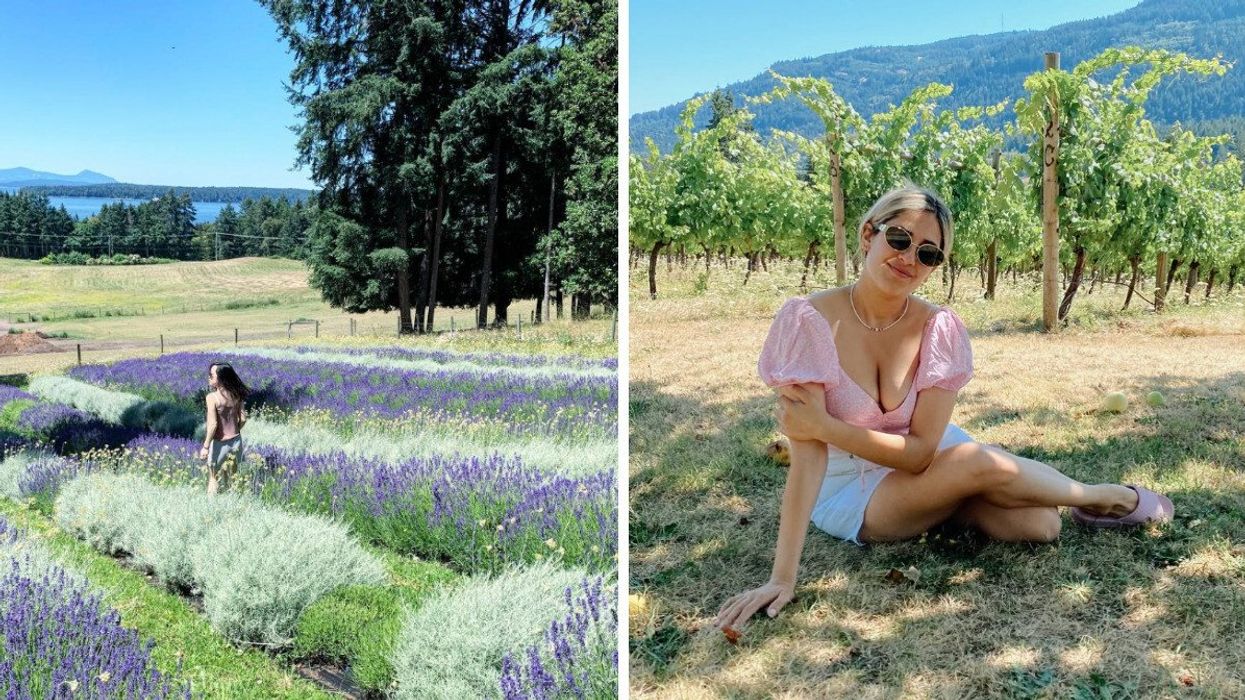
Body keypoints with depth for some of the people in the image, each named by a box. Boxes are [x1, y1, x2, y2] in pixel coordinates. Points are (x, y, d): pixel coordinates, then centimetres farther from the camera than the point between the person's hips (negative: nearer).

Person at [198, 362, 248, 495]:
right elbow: (243, 419, 3)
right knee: (232, 478, 18)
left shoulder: (212, 397, -18)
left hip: (219, 443, -5)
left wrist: (206, 447, -16)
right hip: (236, 441, 5)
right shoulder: (236, 395, -2)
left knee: (214, 478, 9)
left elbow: (213, 424, -21)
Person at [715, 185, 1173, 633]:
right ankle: (1105, 497, 3)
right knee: (979, 463, -26)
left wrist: (824, 426, -29)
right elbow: (807, 453, -27)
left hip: (924, 462, 4)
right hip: (852, 491, -3)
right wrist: (782, 578, -32)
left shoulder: (939, 329, -14)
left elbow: (921, 450, -18)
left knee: (1039, 525, -15)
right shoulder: (811, 321, -23)